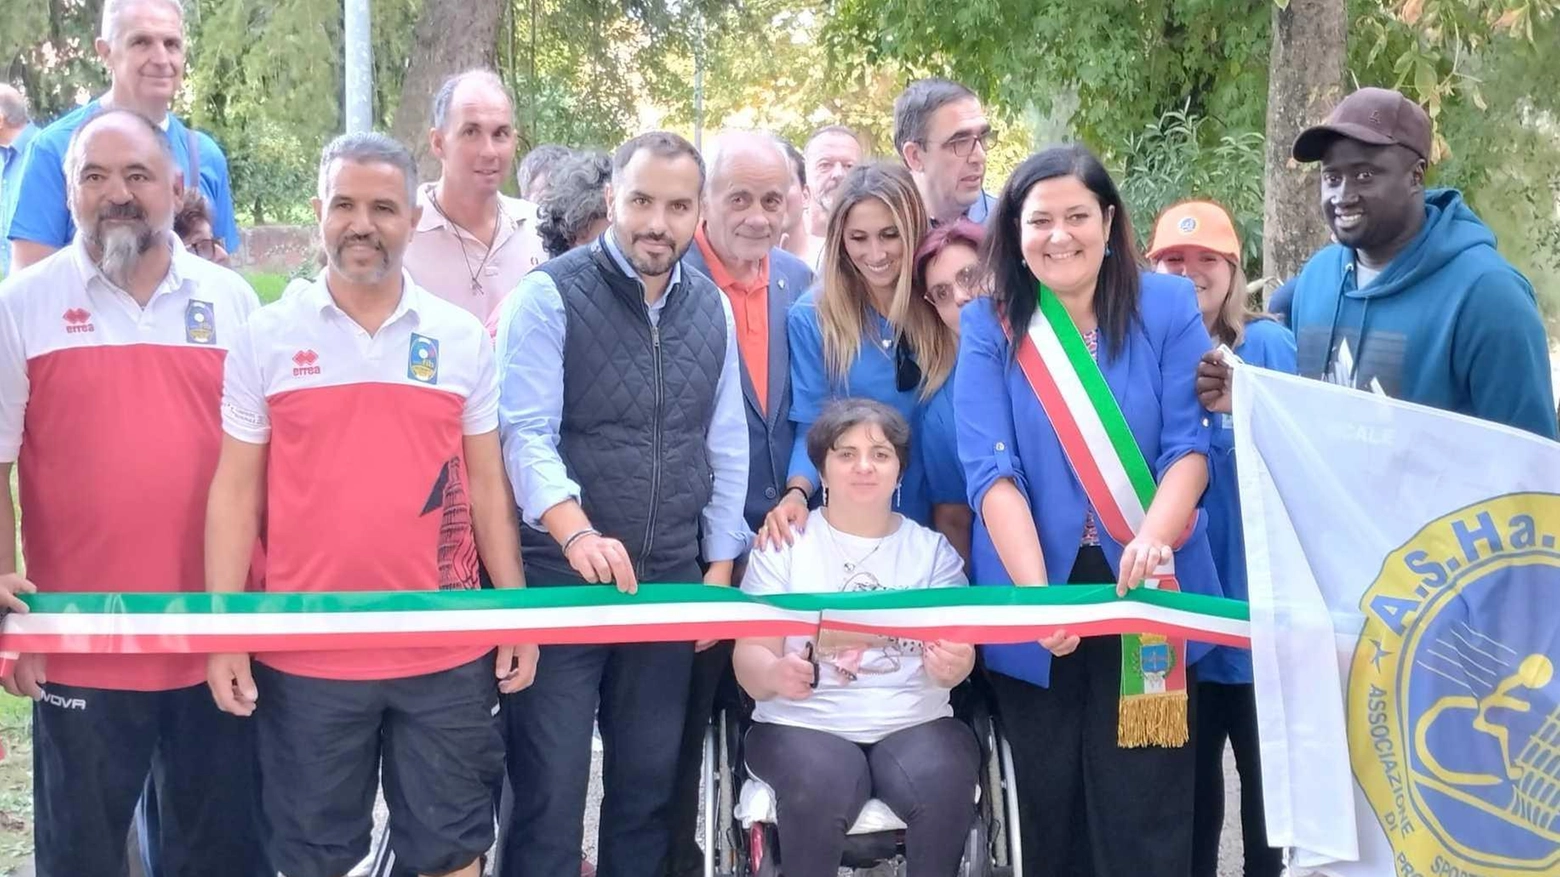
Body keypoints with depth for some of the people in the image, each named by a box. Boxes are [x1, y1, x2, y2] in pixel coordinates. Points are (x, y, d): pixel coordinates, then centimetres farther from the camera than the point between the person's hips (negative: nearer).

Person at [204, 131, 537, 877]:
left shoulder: (462, 338, 3)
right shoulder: (266, 338, 0)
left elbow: (486, 483, 7)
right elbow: (235, 492, 1)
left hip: (446, 651, 1)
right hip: (304, 652, 0)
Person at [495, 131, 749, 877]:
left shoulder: (712, 309, 8)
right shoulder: (550, 295, -8)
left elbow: (725, 448, 12)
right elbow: (526, 433, -16)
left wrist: (719, 571, 8)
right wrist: (578, 536, -31)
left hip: (672, 584, 5)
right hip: (560, 581, -4)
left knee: (649, 782, 13)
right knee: (550, 788, 1)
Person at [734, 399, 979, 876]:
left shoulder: (933, 549, 12)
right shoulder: (783, 545, 6)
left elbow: (956, 650, 1)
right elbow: (750, 657, -1)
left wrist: (953, 665, -24)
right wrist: (776, 675, -26)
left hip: (915, 723, 2)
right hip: (804, 724, -1)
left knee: (943, 784, -30)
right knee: (822, 787, -34)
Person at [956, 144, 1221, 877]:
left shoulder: (1168, 307, 1)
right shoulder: (989, 326, 0)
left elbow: (1192, 443, -5)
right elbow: (991, 469, -9)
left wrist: (1153, 537, -25)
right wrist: (1036, 593, -22)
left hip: (1144, 590, 0)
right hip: (1034, 597, 1)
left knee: (1144, 807, -1)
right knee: (1049, 805, 12)